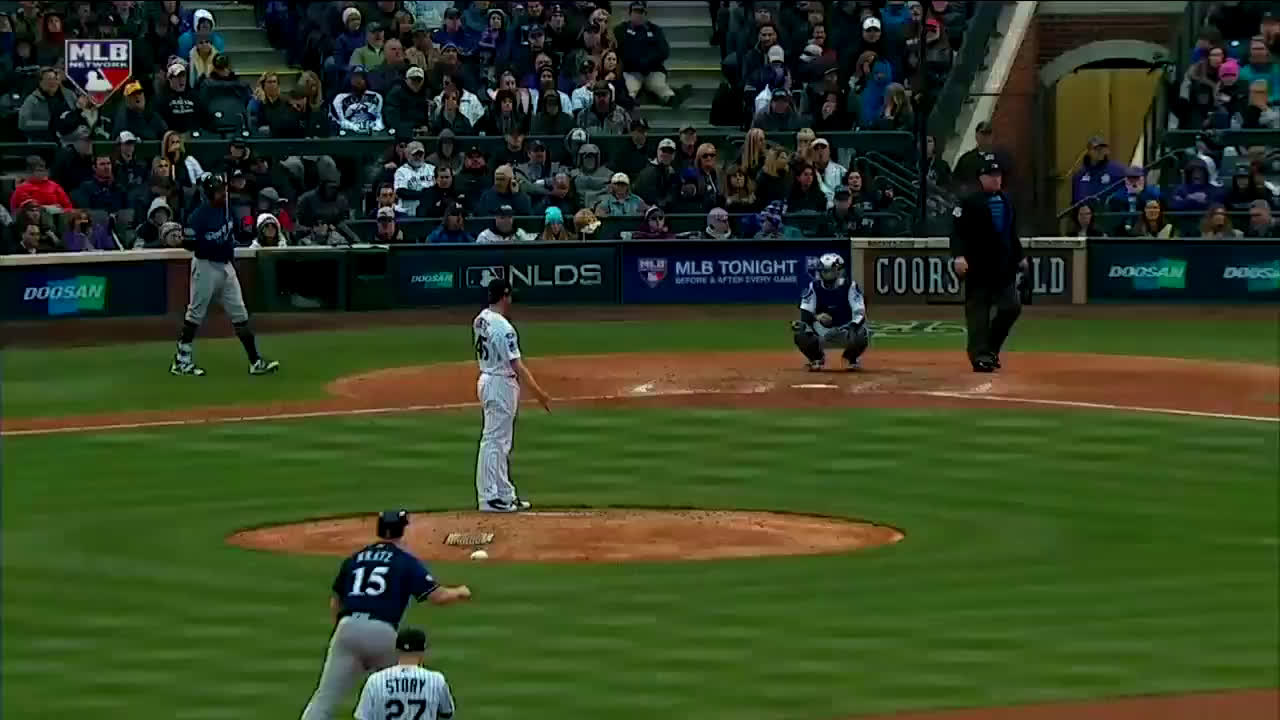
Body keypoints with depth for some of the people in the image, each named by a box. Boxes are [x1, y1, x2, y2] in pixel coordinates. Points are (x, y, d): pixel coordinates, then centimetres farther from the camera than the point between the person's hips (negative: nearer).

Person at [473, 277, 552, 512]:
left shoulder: (480, 320, 6)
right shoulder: (503, 328, -22)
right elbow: (516, 365, -24)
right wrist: (539, 393, -23)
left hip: (486, 380, 9)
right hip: (501, 385, -9)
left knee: (502, 443, 15)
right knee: (494, 441, -5)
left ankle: (505, 494, 21)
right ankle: (489, 497, -1)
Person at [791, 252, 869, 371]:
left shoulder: (850, 286, -10)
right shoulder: (814, 287, -6)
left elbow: (859, 313, -17)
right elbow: (804, 314, -11)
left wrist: (852, 327, -37)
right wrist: (816, 317, -34)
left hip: (844, 330, -1)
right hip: (822, 332, 1)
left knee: (860, 337, -34)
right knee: (799, 332, -27)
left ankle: (851, 357, 4)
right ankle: (817, 358, 4)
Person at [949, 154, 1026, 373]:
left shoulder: (1006, 202, 15)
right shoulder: (970, 202, -7)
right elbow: (958, 231, -14)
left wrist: (1019, 257, 24)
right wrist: (958, 256, -26)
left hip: (1004, 267, 6)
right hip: (979, 267, -6)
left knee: (1011, 307, -1)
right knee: (978, 312, -4)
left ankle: (991, 347, 16)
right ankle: (980, 355, -1)